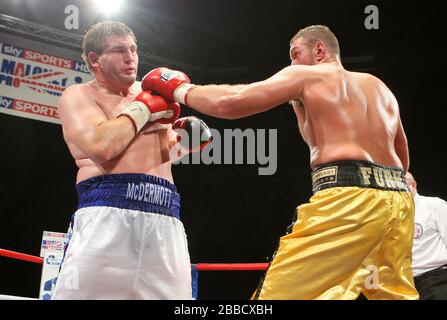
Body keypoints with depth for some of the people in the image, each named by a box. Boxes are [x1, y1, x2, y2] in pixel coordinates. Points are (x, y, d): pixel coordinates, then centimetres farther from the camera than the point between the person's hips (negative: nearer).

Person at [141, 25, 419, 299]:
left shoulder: (306, 75, 9)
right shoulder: (380, 88, 27)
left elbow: (227, 103, 1)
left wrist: (180, 90, 19)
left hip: (348, 196, -7)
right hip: (399, 200, 7)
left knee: (281, 293, -7)